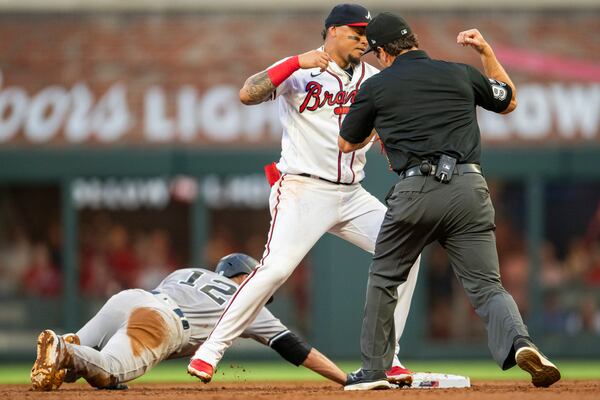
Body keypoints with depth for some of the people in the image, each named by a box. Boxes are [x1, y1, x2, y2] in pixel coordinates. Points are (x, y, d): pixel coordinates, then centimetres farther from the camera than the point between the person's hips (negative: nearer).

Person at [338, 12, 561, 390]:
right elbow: (509, 101, 31)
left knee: (384, 278, 20)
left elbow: (347, 143, 22)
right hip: (469, 188, 2)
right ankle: (518, 342, -27)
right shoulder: (461, 74, 13)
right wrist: (486, 52, 34)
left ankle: (374, 370, 23)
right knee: (487, 286, 2)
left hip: (415, 191, -2)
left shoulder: (376, 87, 8)